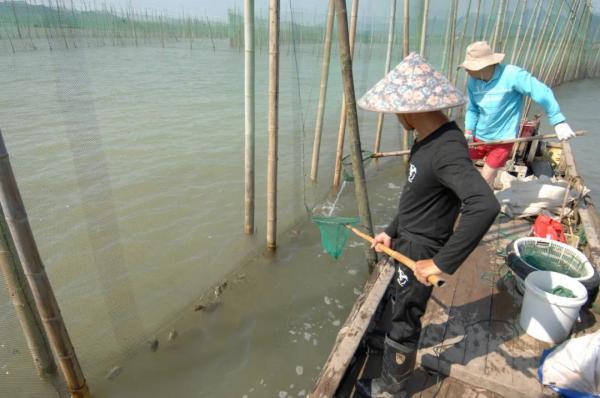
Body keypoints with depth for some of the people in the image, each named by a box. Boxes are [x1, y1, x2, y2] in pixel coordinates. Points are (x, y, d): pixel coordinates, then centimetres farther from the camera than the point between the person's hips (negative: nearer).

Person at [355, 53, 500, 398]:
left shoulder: (447, 149, -31)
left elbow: (485, 206, -43)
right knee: (399, 300, 31)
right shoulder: (429, 139, 0)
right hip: (407, 243, 9)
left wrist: (442, 264, -36)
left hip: (420, 253, -9)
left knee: (403, 322, 11)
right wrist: (392, 232, 12)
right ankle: (397, 341, 60)